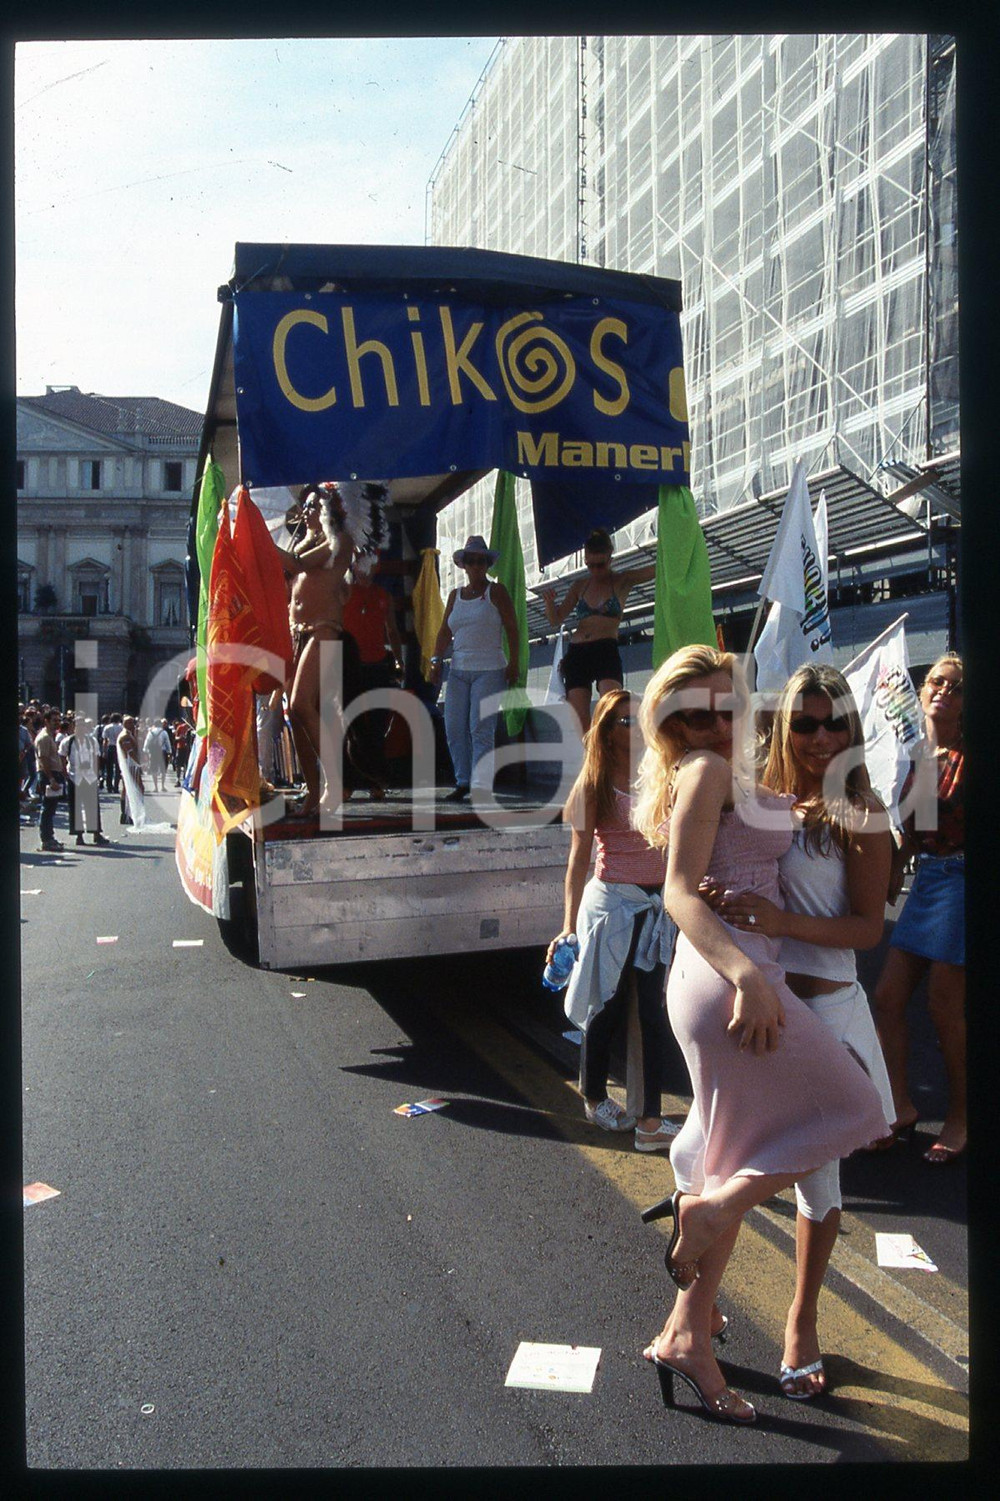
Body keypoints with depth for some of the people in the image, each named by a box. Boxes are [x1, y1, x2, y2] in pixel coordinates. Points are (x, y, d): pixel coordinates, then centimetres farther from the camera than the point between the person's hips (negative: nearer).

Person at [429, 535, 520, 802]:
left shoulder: (496, 592, 5)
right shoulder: (455, 595, 17)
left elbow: (512, 629, 0)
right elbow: (445, 632, 16)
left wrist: (513, 663, -8)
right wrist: (436, 660, 4)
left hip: (489, 670, -5)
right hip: (459, 670, 5)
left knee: (481, 727, -13)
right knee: (454, 727, -2)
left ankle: (481, 785, -13)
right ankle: (463, 782, 6)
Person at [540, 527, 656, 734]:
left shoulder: (622, 581, 8)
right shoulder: (579, 586, 17)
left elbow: (656, 570, -3)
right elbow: (556, 619, 14)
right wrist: (549, 603, -7)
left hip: (606, 652, -4)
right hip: (576, 654, 4)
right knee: (580, 721, -4)